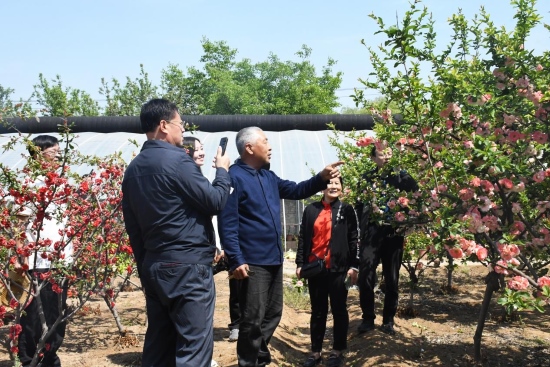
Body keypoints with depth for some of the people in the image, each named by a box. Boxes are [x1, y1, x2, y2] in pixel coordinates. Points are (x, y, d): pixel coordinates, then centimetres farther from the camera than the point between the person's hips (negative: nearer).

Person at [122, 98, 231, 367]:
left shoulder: (133, 168, 11)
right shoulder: (176, 160, -13)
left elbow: (132, 225, 13)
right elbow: (215, 202, -10)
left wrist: (144, 267, 19)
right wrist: (222, 170, 8)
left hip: (153, 266, 8)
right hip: (187, 266, -8)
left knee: (158, 344, 13)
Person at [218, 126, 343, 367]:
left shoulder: (268, 176, 13)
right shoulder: (234, 176, -13)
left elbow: (296, 191, 20)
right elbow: (227, 223, -18)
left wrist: (322, 178, 3)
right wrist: (236, 260, -22)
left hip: (274, 258, 9)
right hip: (253, 262, -9)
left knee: (273, 315, 18)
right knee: (253, 320, -1)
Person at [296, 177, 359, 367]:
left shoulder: (347, 210, 3)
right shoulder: (311, 210, 8)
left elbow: (354, 239, 0)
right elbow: (303, 238, 8)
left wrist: (354, 266, -7)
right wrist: (300, 263, 2)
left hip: (338, 268, -2)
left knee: (339, 310, 7)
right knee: (317, 311, 10)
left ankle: (338, 351, 18)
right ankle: (315, 352, 18)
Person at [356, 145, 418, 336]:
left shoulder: (401, 177, 3)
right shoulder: (367, 179, 7)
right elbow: (359, 206, 9)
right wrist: (361, 229, 1)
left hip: (393, 234, 0)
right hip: (370, 234, 0)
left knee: (392, 280, 8)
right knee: (365, 277, -6)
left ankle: (388, 320, 21)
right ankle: (368, 318, 10)